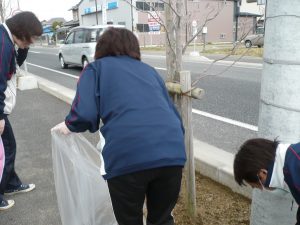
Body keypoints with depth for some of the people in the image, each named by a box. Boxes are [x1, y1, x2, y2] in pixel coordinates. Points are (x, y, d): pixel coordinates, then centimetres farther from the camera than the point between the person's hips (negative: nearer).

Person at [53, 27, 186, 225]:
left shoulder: (96, 68, 16)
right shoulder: (149, 70, 28)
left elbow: (85, 115, 0)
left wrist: (69, 126, 22)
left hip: (128, 156, -4)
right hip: (173, 151, 4)